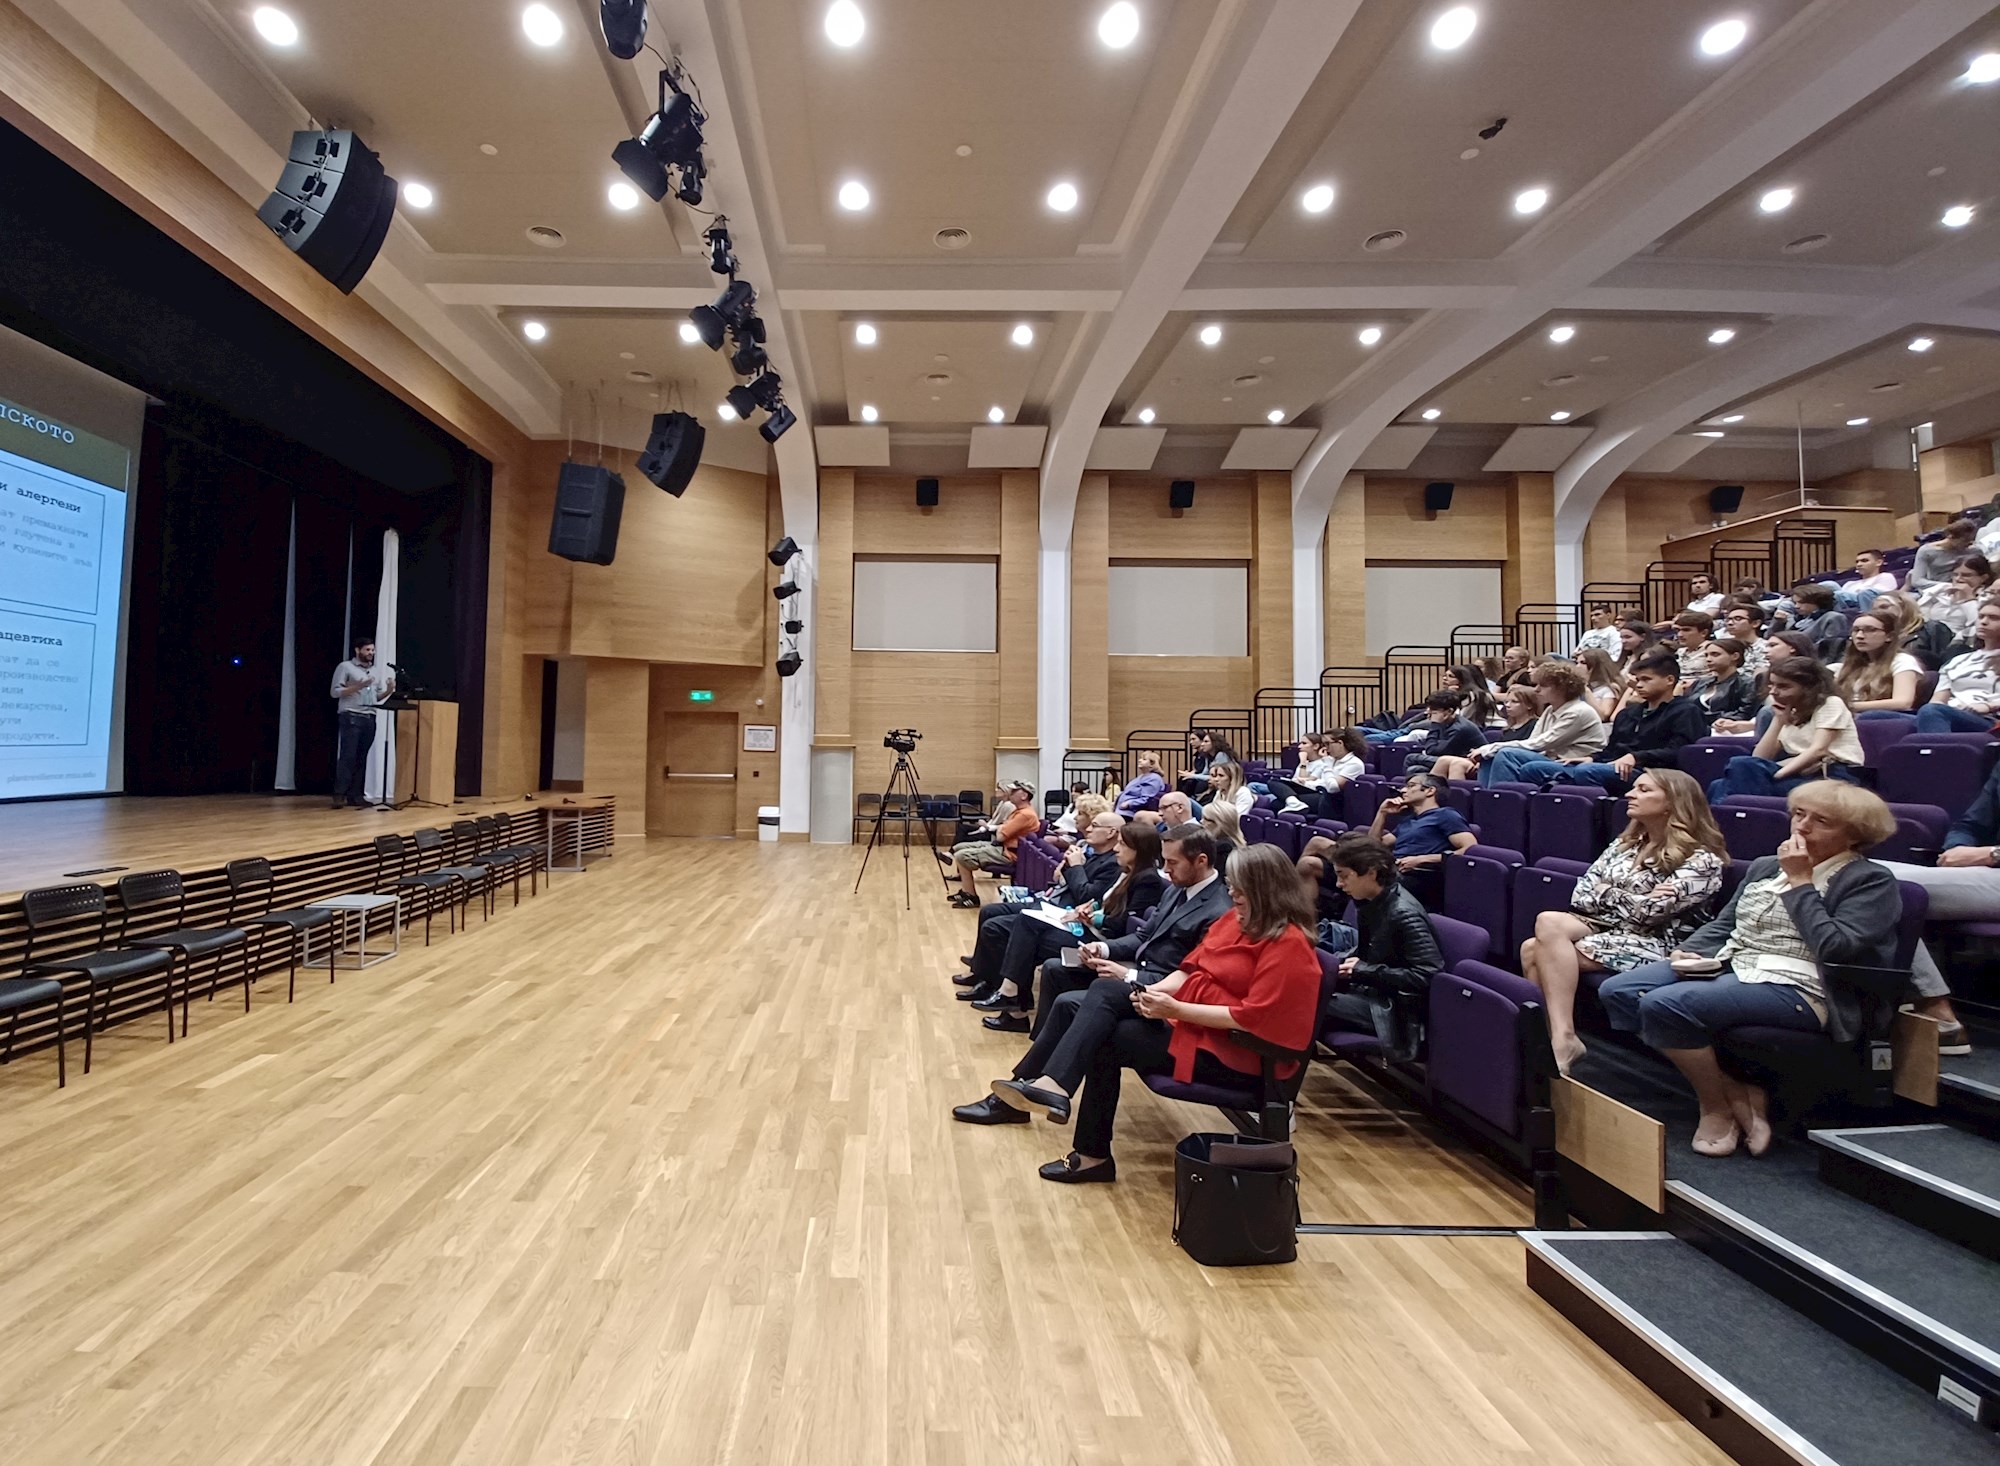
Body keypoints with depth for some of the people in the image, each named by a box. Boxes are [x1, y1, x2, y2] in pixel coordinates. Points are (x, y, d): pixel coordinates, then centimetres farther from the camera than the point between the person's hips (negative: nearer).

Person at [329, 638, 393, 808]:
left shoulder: (377, 671, 17)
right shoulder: (345, 667, 1)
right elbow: (335, 692, -4)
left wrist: (389, 690, -6)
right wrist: (357, 686, -16)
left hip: (369, 719, 5)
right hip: (351, 717, -5)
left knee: (361, 758, 4)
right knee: (347, 756, -9)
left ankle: (355, 796, 6)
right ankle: (339, 794, -7)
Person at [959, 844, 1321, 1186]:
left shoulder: (1289, 944, -18)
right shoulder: (1235, 919, 8)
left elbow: (1252, 1017, -24)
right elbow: (1191, 969, 11)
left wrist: (1176, 1010, -25)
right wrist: (1157, 991, -9)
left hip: (1232, 1052, -8)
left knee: (1105, 1041, -13)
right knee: (1104, 991, -13)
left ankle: (1093, 1155, -5)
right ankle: (1054, 1085, -21)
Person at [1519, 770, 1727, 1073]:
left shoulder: (1702, 861, -5)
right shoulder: (1625, 843, 16)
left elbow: (1648, 912, -15)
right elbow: (1581, 894, 8)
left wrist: (1606, 892, -1)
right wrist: (1629, 903, -7)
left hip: (1653, 946, -7)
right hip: (1605, 929, 7)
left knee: (1541, 952, -28)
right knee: (1550, 922, -26)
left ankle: (1563, 1038, -26)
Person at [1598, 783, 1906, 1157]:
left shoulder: (1871, 881, -1)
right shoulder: (1765, 867, 20)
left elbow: (1834, 949, -16)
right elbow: (1723, 925, 22)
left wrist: (1800, 882, -11)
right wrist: (1689, 951, 2)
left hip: (1795, 988, -8)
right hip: (1730, 967, 9)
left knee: (1664, 1005, -30)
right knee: (1617, 992, -10)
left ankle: (1717, 1109, -5)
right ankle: (1737, 1093, -5)